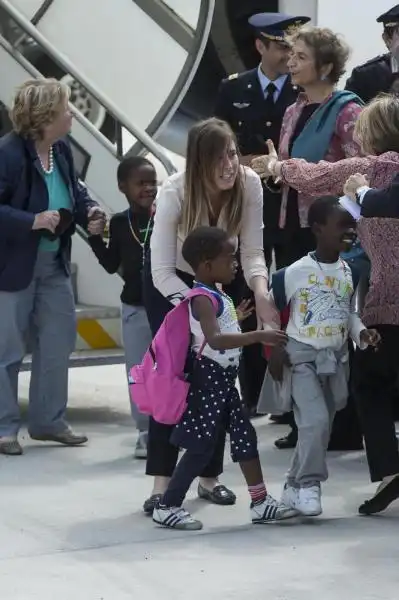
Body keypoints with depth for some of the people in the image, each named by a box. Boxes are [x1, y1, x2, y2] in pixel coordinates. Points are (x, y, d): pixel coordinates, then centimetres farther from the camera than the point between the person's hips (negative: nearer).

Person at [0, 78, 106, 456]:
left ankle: (49, 421, 28)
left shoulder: (61, 149, 1)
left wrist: (89, 212, -4)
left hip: (54, 265, 8)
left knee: (57, 344, 14)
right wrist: (34, 222, -30)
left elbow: (74, 189, 16)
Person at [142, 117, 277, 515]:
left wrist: (260, 291, -40)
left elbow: (252, 251, -20)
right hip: (169, 282, -3)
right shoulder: (174, 192, -33)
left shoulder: (249, 184, -26)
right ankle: (162, 482, -8)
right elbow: (162, 272, -30)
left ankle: (210, 476, 11)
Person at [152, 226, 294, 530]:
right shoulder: (203, 298, -19)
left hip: (224, 377, 10)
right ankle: (167, 507, 3)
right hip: (209, 377, -10)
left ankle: (261, 503, 18)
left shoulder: (217, 294, 11)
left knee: (245, 436, 11)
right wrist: (259, 336, -35)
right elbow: (215, 340, -33)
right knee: (202, 447, -5)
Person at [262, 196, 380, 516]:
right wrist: (275, 349, -8)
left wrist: (361, 332, -6)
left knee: (322, 426, 9)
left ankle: (295, 486, 23)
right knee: (316, 421, -19)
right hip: (301, 355, -5)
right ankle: (309, 484, -4)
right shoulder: (295, 272, -14)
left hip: (336, 357, 6)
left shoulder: (350, 273, 2)